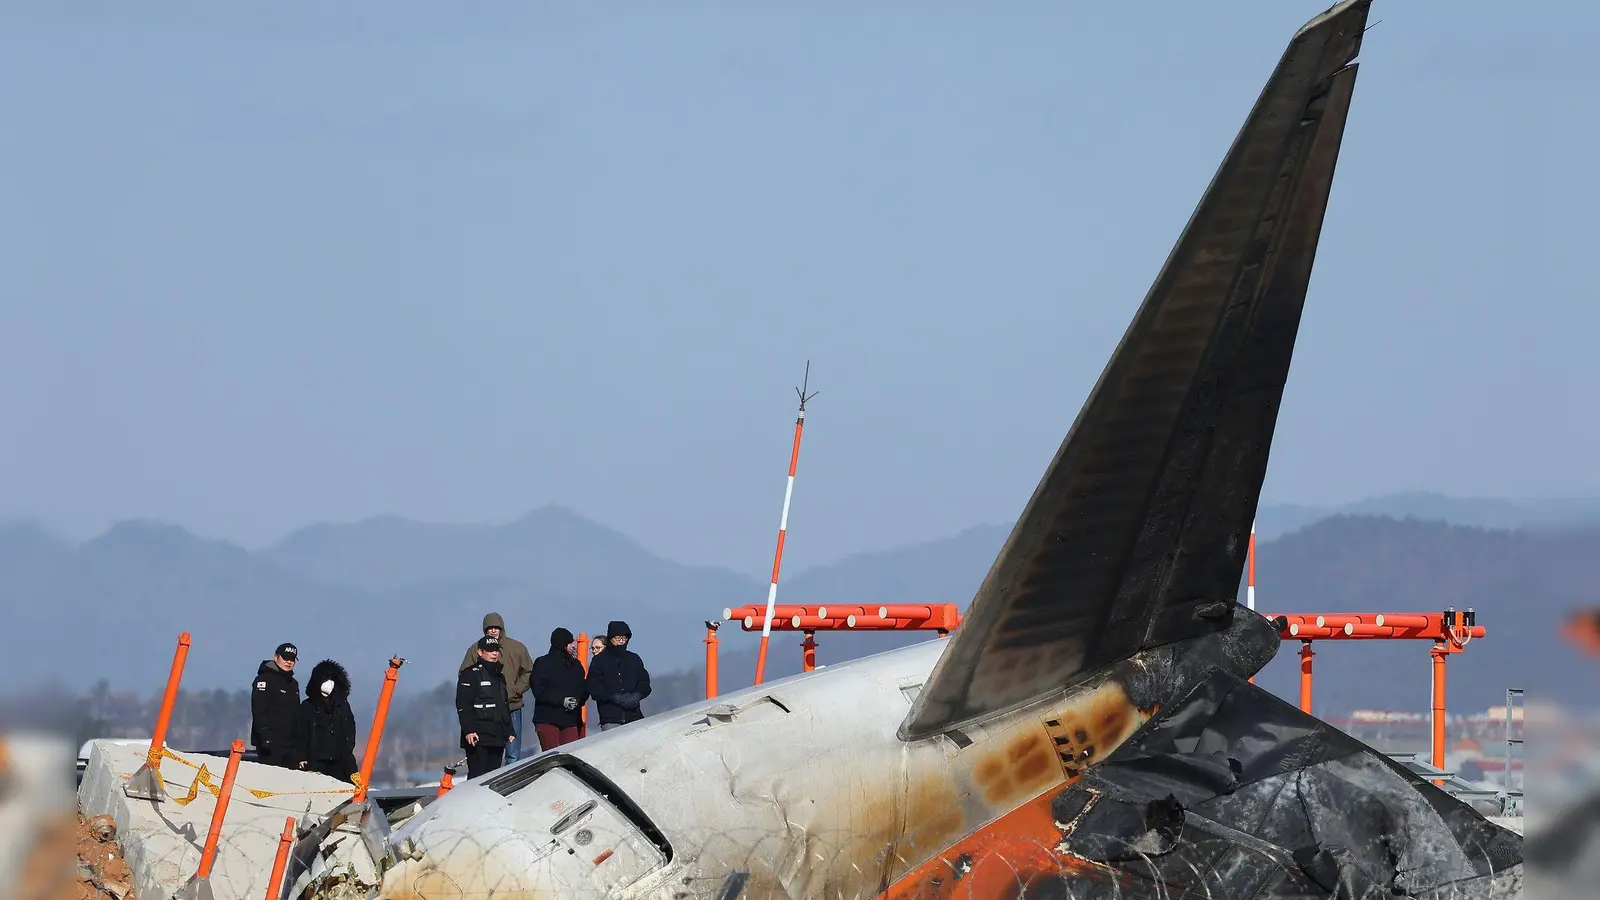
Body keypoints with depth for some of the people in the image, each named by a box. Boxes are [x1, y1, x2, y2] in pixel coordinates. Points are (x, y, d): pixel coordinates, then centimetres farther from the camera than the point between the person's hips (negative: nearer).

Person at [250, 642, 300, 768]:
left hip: (290, 744, 8)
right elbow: (258, 711, -15)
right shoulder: (265, 679, -5)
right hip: (270, 743, -8)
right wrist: (265, 738, -23)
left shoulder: (293, 684, 21)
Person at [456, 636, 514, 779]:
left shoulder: (499, 676, 21)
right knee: (478, 777, -13)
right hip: (478, 736, -8)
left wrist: (509, 732, 23)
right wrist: (468, 730, -20)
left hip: (497, 737, 8)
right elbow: (463, 706, -12)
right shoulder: (470, 674, -4)